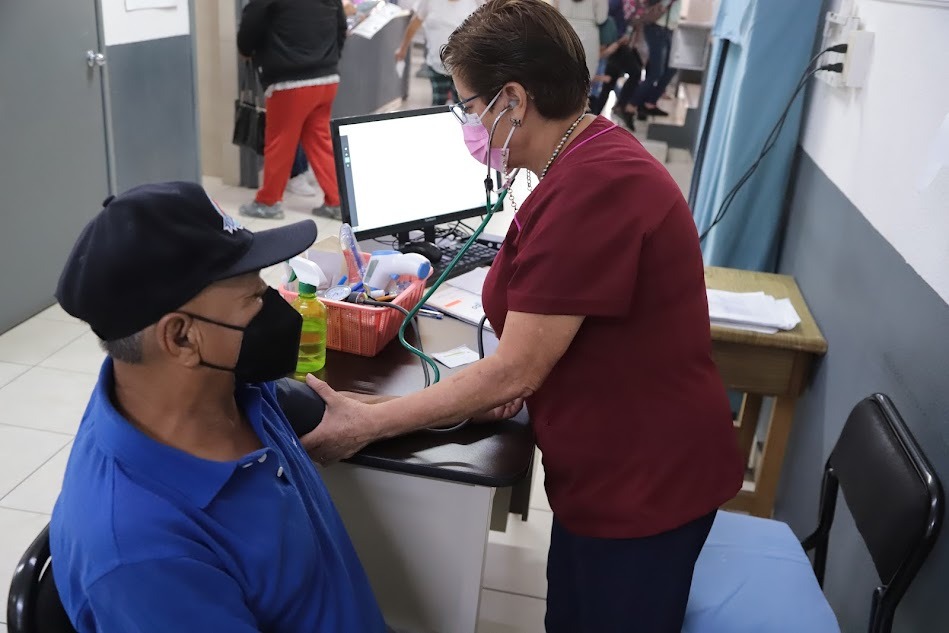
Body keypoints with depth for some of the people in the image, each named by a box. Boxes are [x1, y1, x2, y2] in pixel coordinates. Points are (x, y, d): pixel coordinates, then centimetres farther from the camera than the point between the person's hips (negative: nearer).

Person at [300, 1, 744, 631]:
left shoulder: (591, 187, -29)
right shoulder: (591, 153, 5)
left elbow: (512, 373, -25)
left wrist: (364, 424, -16)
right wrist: (520, 378, -3)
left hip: (646, 479, -9)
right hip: (616, 465, 9)